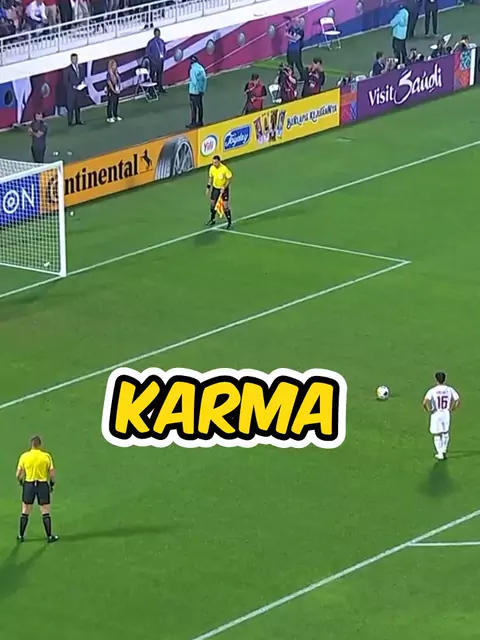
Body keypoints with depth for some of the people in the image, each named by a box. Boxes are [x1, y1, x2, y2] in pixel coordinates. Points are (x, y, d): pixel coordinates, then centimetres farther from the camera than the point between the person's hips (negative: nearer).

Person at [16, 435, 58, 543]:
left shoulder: (24, 456, -5)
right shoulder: (46, 456, -7)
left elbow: (18, 475, -2)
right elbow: (52, 474, -5)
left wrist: (21, 482, 18)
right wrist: (52, 484, 12)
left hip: (28, 485, 1)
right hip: (43, 485, -1)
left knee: (25, 513, 13)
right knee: (45, 513, 8)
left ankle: (21, 536, 18)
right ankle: (49, 536, 12)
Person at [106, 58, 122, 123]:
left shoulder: (116, 73, 7)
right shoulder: (109, 74, -15)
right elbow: (109, 83, -17)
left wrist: (119, 89, 5)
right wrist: (113, 90, -16)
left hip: (117, 91, 7)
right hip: (111, 91, -7)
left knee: (116, 103, 15)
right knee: (110, 104, -3)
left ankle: (116, 116, 26)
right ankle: (109, 118, 0)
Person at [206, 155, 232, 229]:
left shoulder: (224, 169, -24)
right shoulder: (212, 168, -9)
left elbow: (229, 179, -15)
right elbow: (210, 178, 7)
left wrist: (224, 187, -22)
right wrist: (208, 187, 6)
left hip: (224, 189, -5)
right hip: (215, 188, 5)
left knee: (225, 206, -8)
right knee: (212, 204, 12)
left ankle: (229, 223, 2)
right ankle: (212, 220, 32)